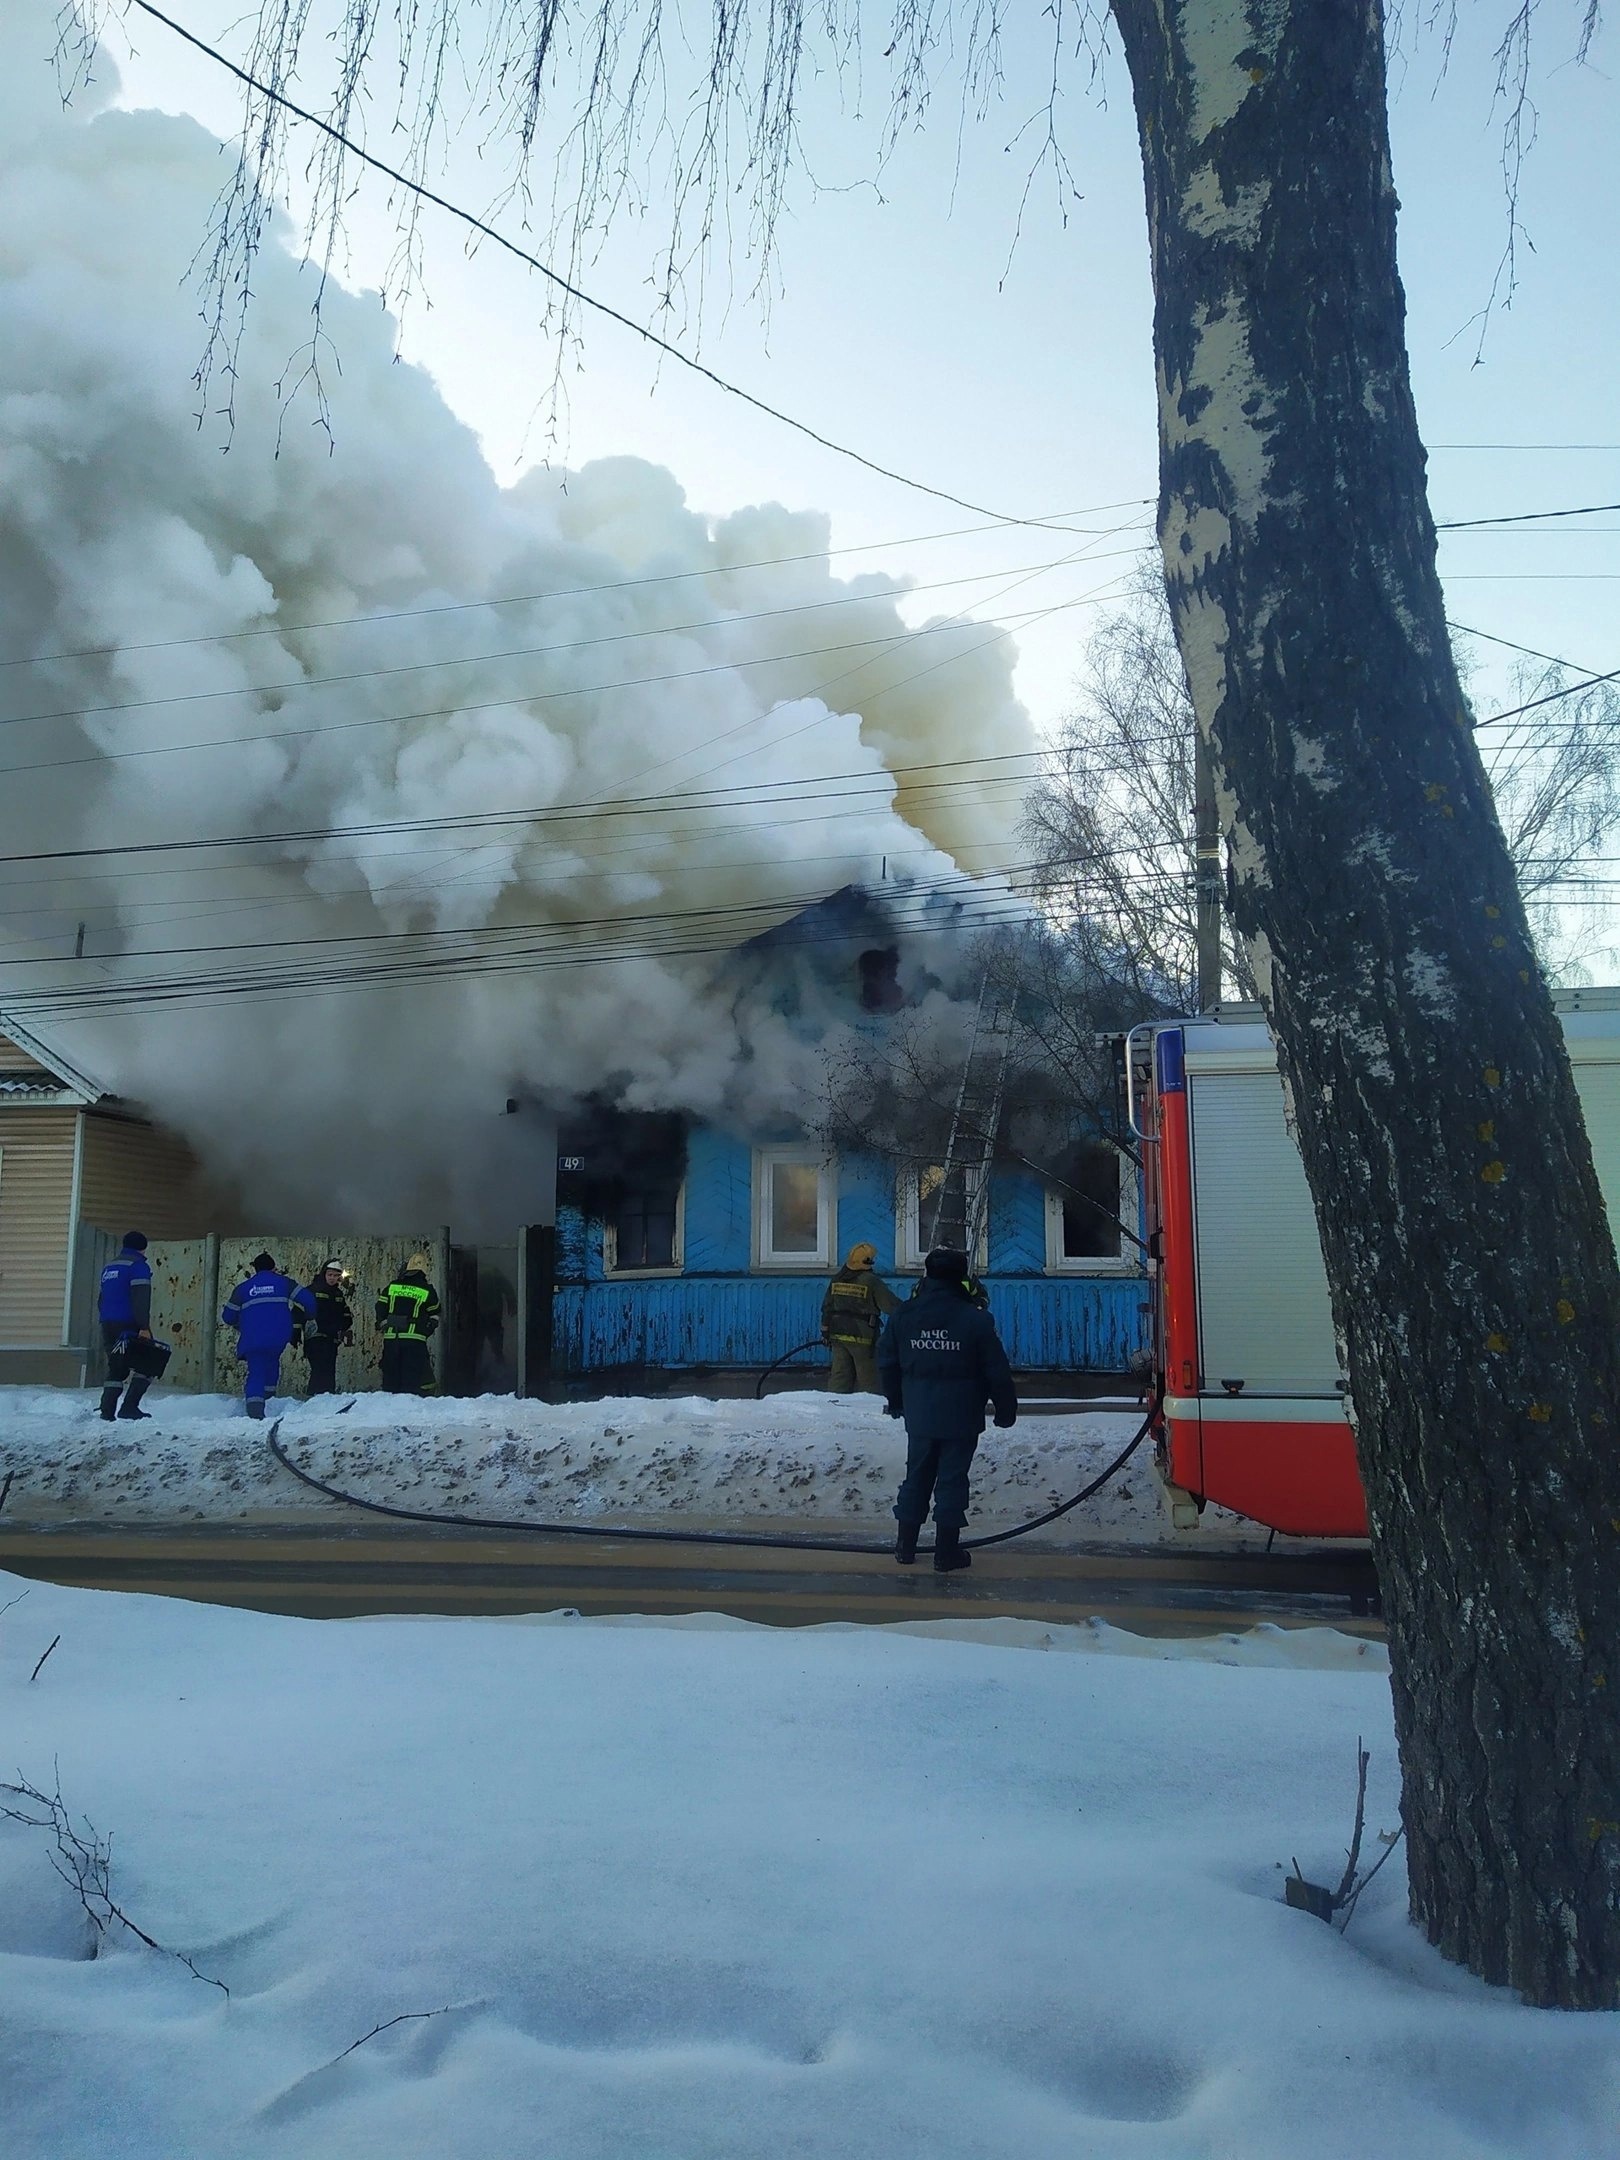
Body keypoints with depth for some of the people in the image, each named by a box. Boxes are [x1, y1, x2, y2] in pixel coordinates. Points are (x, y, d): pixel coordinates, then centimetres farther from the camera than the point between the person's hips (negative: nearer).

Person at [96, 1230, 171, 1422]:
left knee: (116, 1368, 13)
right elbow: (140, 1299, -16)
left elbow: (101, 1299, 25)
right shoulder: (138, 1265, -6)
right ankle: (130, 1406, -12)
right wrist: (144, 1328, -19)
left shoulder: (109, 1267, 22)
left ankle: (107, 1411, 5)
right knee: (149, 1364, -2)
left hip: (108, 1326, 8)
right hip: (128, 1326, -8)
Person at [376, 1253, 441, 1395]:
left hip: (390, 1339, 3)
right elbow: (434, 1318, 8)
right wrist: (427, 1334, 24)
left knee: (390, 1378, 9)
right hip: (415, 1340, -3)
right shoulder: (428, 1290, 0)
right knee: (412, 1378, -1)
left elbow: (380, 1308, 10)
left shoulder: (392, 1286, 8)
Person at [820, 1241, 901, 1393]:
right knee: (868, 1378, 3)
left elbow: (826, 1307, 14)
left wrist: (825, 1331, 20)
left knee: (839, 1374, 9)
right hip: (862, 1337, -6)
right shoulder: (871, 1281, -11)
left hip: (838, 1334, 6)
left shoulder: (837, 1279, 8)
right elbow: (891, 1304, -11)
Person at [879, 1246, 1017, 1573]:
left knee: (916, 1477, 14)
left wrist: (895, 1401, 23)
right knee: (952, 1482, 3)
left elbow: (886, 1362, 8)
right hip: (961, 1420, -3)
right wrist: (1006, 1409, 6)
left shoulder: (903, 1316, 0)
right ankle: (947, 1552, 8)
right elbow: (997, 1371, -8)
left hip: (919, 1417, 3)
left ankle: (906, 1546, 21)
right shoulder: (975, 1320, -11)